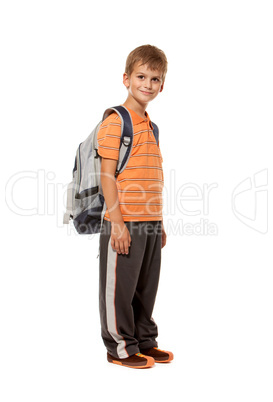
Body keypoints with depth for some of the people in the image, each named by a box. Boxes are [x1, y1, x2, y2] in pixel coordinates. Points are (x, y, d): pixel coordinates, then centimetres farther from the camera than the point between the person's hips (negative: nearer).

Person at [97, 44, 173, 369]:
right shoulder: (115, 121, -8)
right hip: (124, 222, -7)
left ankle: (145, 341, 29)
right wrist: (117, 221, -17)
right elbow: (107, 175, -13)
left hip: (151, 223, 8)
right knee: (120, 287, 2)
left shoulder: (151, 127, 16)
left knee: (146, 286, 15)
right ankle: (120, 347, 15)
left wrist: (160, 223, 17)